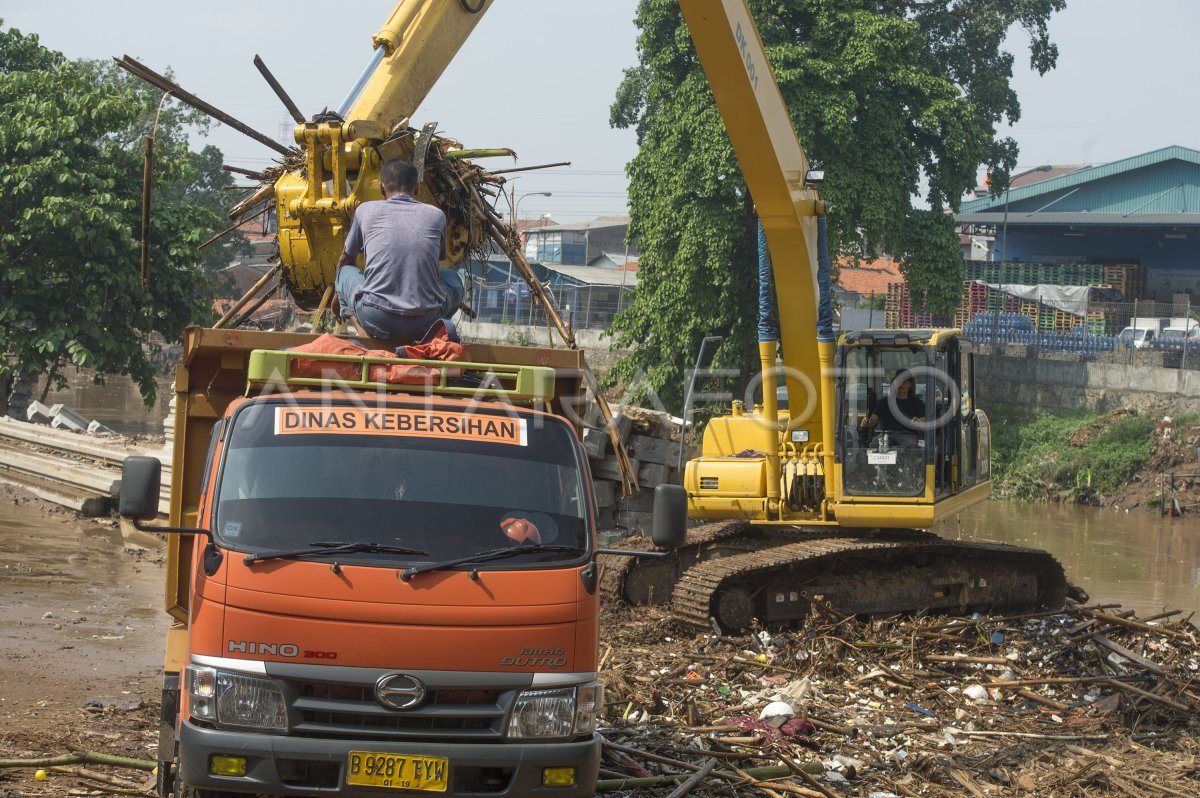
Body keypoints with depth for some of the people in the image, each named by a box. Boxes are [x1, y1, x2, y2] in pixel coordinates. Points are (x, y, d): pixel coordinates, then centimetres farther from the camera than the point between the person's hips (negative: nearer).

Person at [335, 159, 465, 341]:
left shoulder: (366, 210, 10)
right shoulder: (436, 215, 12)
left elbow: (346, 259, 28)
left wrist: (339, 292, 50)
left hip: (376, 321, -1)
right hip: (424, 325, 1)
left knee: (345, 271, 28)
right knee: (452, 278, 32)